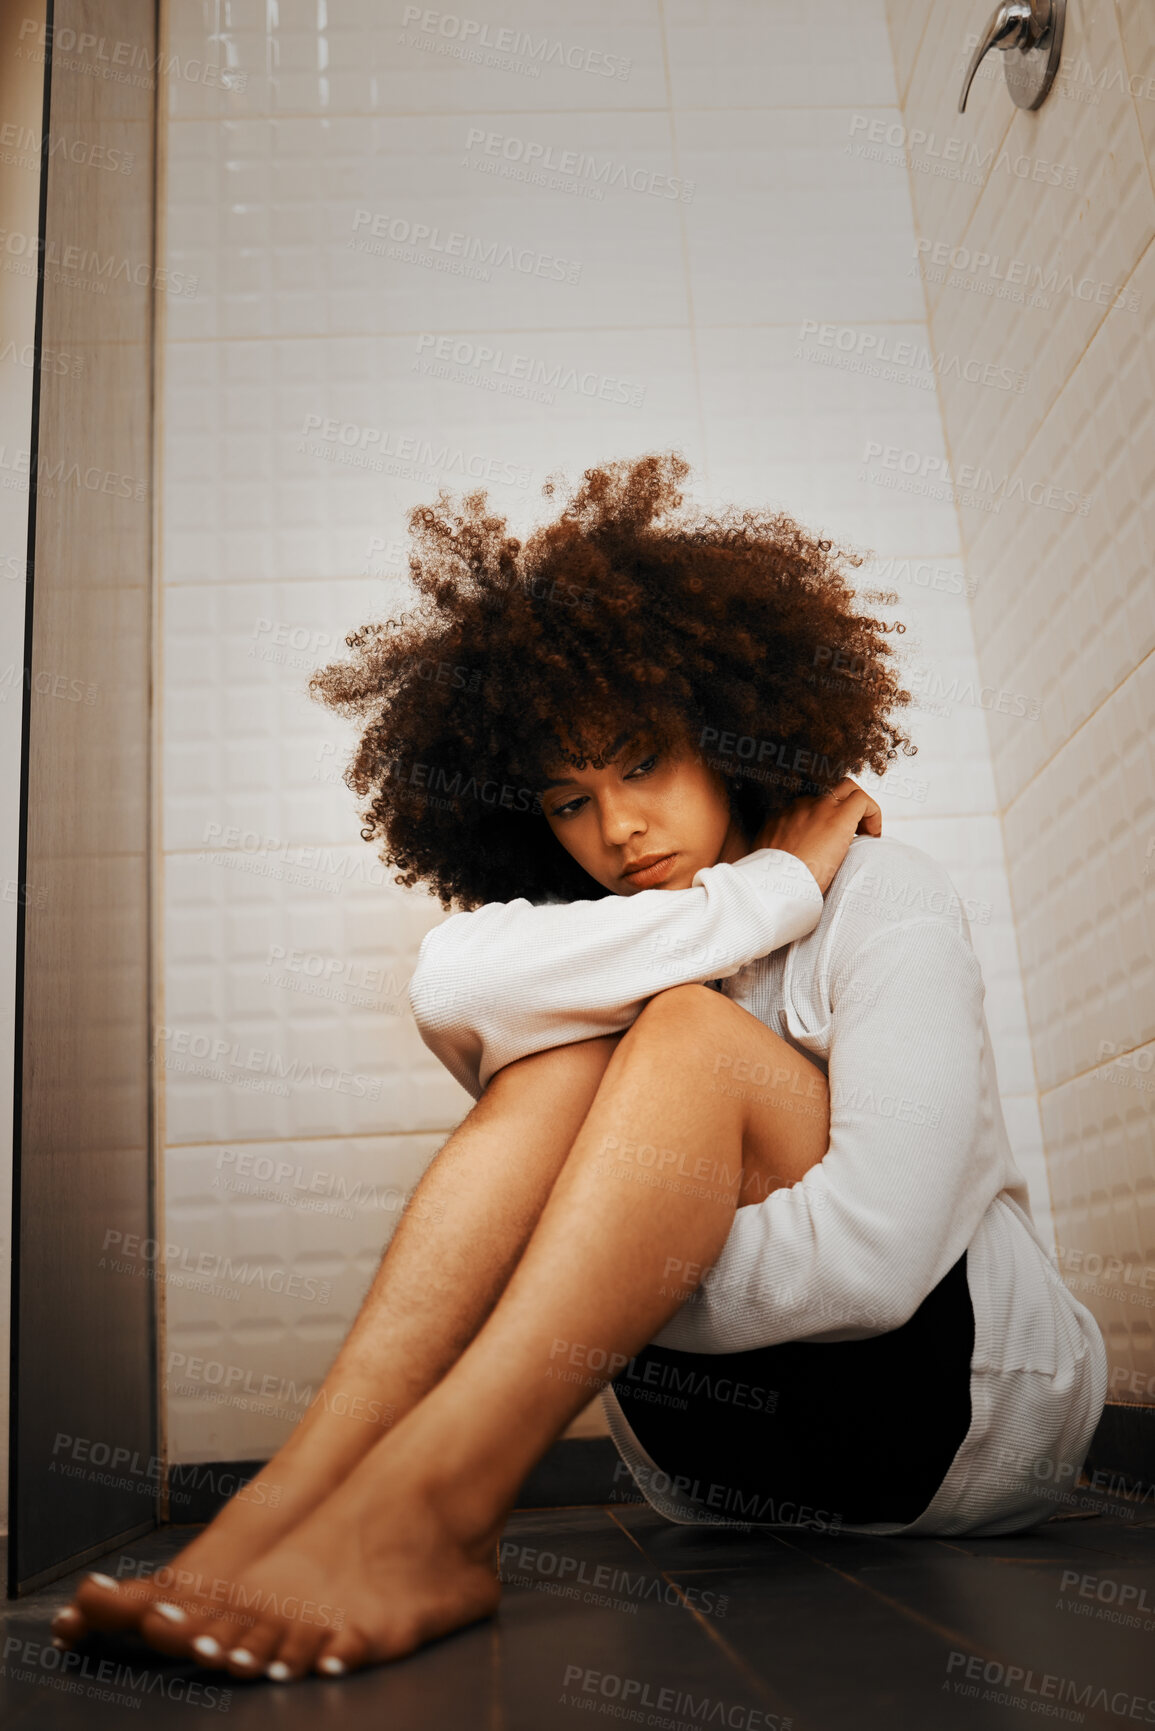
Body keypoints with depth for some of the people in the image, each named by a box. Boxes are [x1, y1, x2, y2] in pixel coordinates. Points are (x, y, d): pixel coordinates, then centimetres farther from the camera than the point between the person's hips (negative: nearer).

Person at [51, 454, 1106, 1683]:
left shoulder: (886, 900, -11)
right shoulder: (604, 949, 2)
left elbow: (874, 1252, -26)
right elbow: (453, 981, -26)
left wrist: (601, 1278, -21)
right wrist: (770, 892, -19)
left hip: (960, 1398, -3)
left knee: (683, 1029, -26)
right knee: (563, 1052, -20)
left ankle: (428, 1507, -40)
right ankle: (290, 1498, -31)